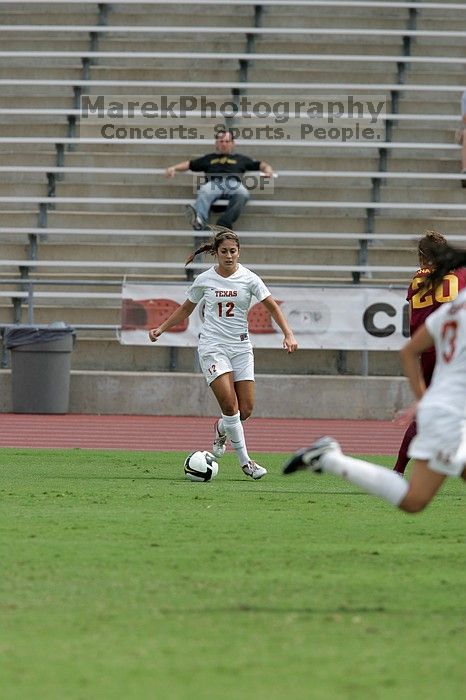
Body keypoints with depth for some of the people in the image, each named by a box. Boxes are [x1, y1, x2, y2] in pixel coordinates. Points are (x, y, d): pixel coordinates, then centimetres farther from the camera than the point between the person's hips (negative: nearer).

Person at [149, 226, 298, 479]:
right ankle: (245, 461, -9)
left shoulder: (248, 278, -2)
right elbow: (186, 308, 16)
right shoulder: (205, 280, 0)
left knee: (245, 410, -2)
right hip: (213, 346, -2)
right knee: (230, 403, -17)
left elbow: (272, 307, -1)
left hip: (241, 347, 2)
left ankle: (221, 428, 33)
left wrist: (288, 335, -13)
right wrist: (161, 329, 11)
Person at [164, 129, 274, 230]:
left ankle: (223, 224, -54)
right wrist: (173, 168, 16)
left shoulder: (240, 159, 36)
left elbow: (260, 164, 32)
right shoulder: (209, 158, 37)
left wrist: (267, 169, 8)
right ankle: (199, 220, -67)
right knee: (204, 192, -38)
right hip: (214, 183, 0)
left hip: (234, 183, 0)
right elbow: (189, 164, 33)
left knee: (243, 194, -38)